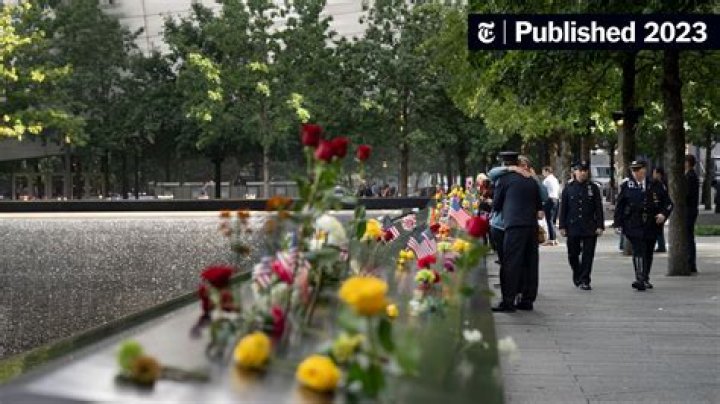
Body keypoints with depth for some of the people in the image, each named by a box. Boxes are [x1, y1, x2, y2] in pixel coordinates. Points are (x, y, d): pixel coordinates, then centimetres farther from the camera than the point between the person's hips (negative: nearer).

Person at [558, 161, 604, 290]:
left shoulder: (593, 188, 3)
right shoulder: (568, 188, 4)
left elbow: (599, 208, 3)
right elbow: (563, 208, 5)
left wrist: (600, 226, -4)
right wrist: (562, 226, 0)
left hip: (590, 228, -1)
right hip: (573, 227, 1)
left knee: (588, 255, -4)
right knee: (573, 255, 9)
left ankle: (584, 281, 1)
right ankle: (577, 276, 30)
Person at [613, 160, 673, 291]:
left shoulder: (655, 186, 6)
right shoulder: (626, 186, 3)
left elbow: (667, 203, 12)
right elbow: (619, 206, 5)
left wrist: (663, 214, -6)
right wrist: (618, 223, 0)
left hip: (651, 225, 3)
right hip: (634, 225, -3)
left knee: (648, 253, 10)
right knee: (638, 251, -16)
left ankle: (645, 279, 24)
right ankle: (640, 279, -22)